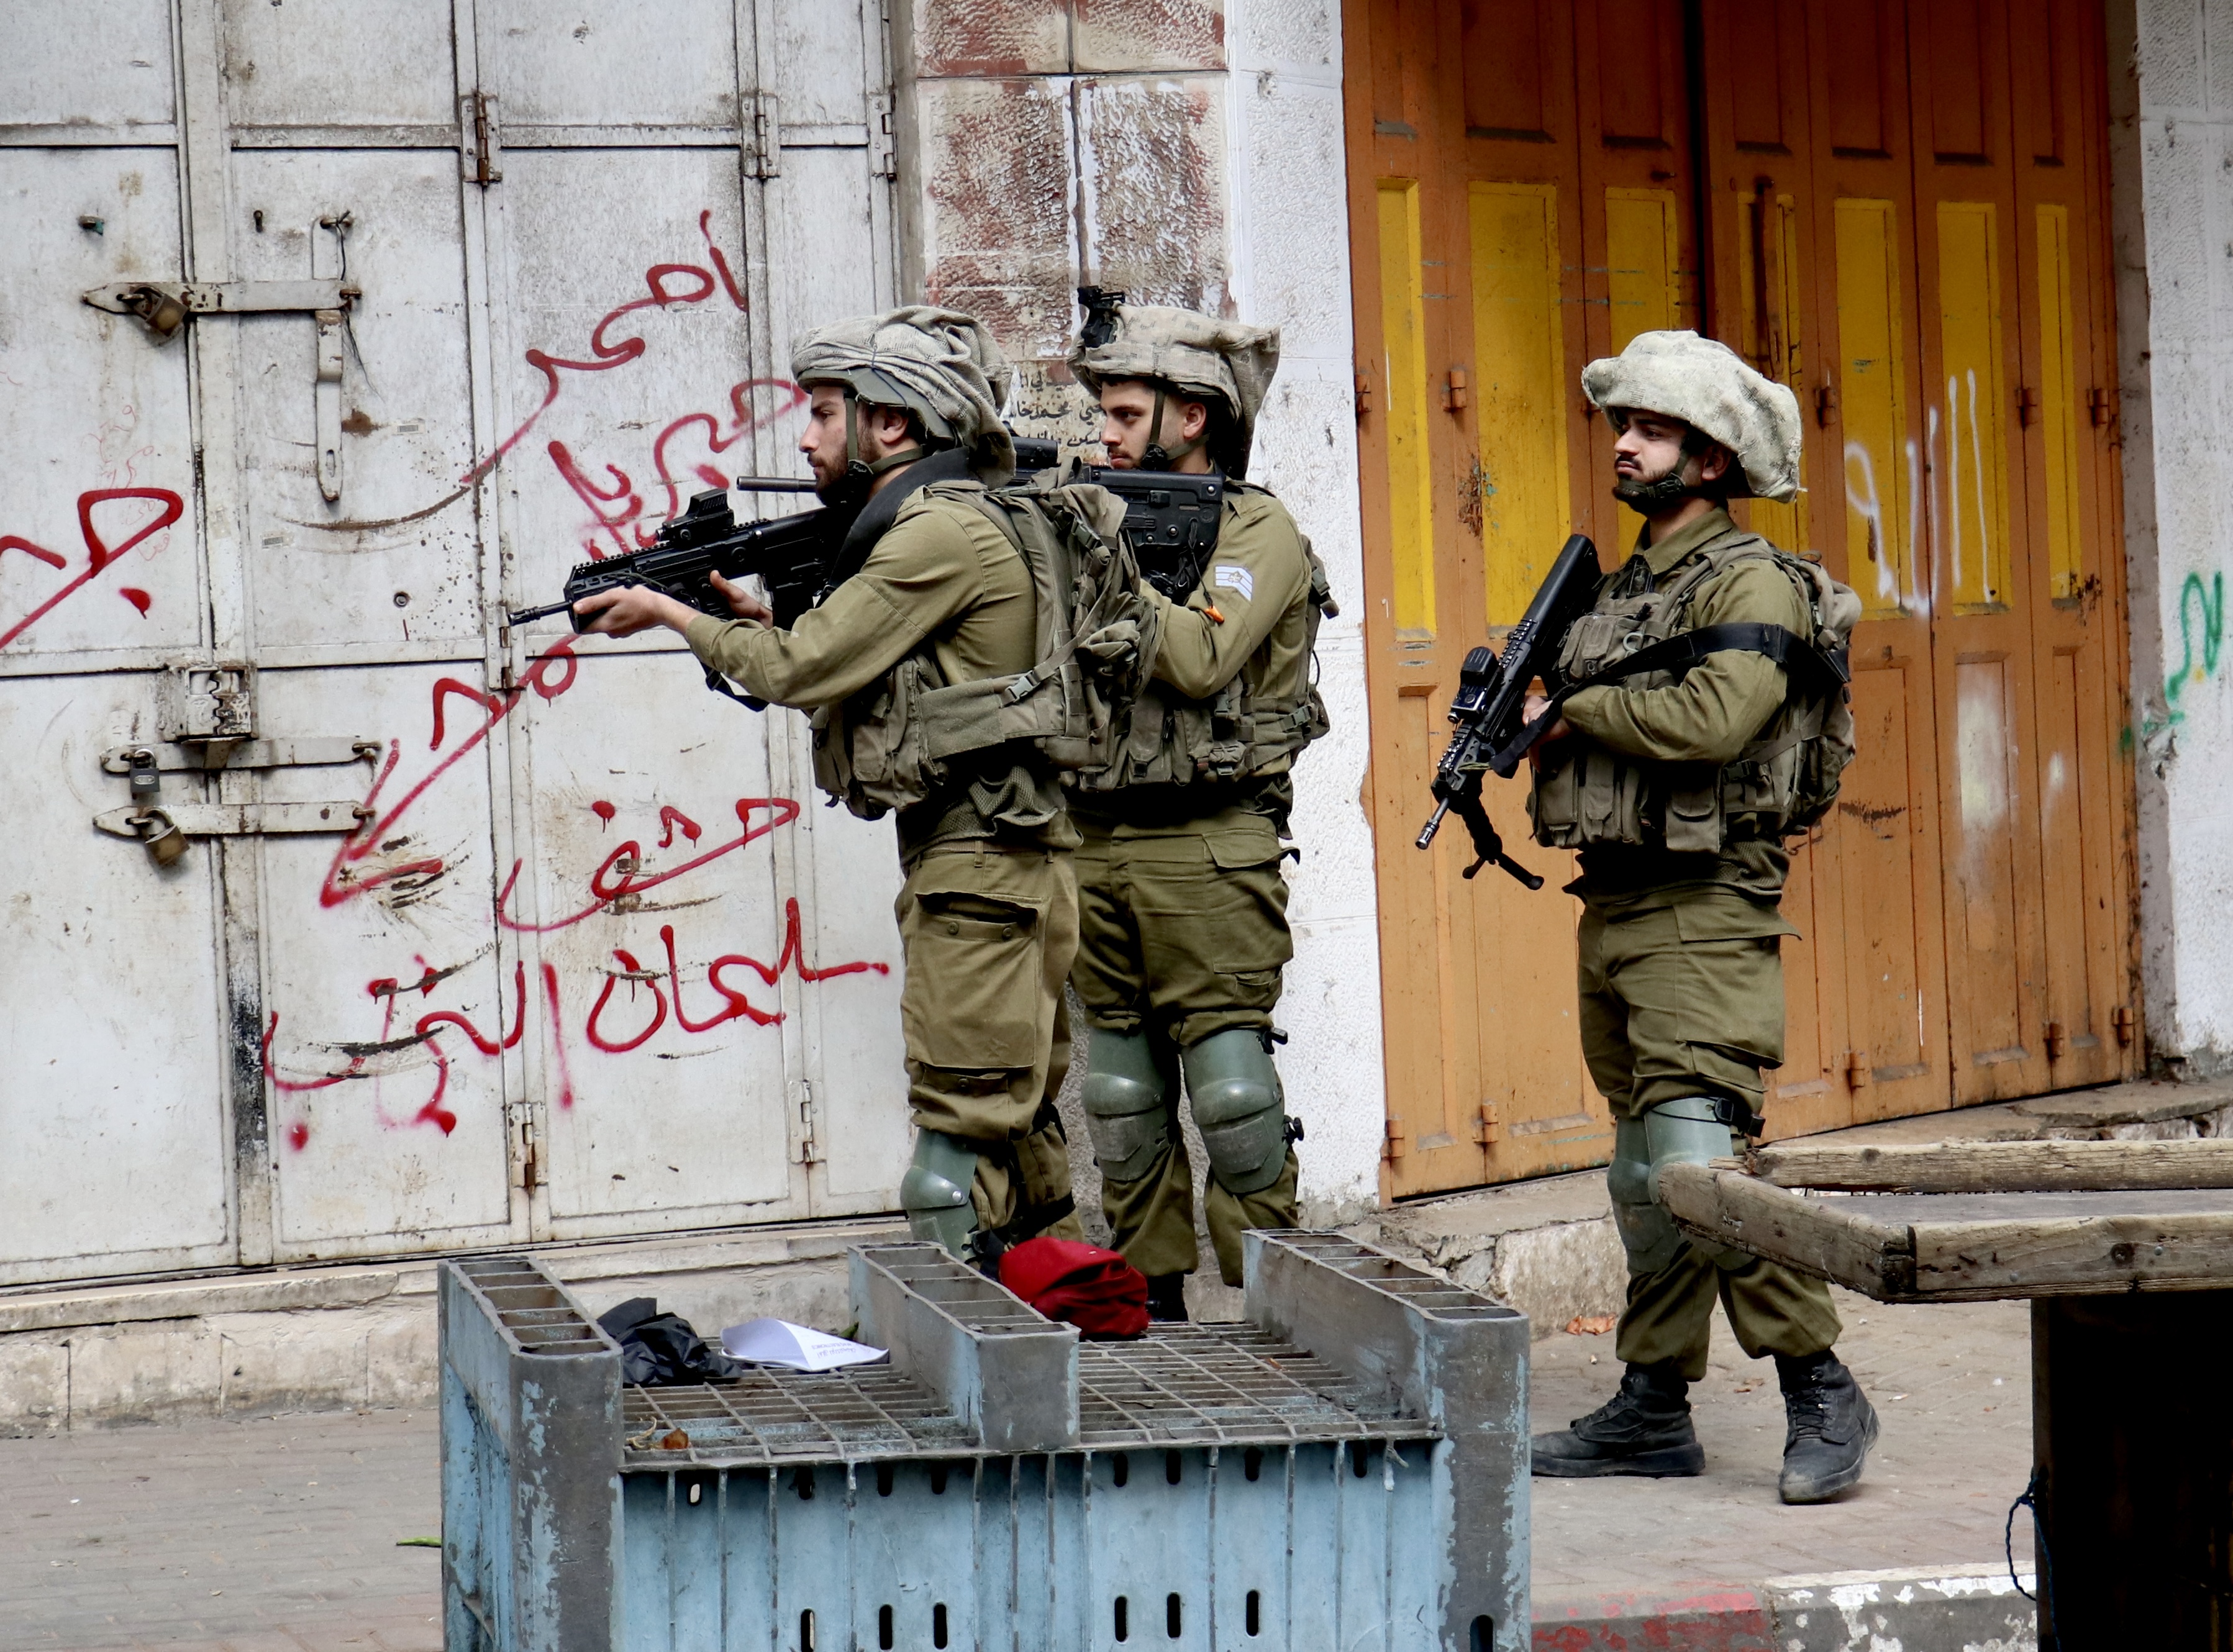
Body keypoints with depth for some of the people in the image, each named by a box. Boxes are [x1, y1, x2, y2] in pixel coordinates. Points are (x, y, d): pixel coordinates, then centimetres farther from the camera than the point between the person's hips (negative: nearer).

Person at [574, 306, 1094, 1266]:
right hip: (971, 865, 11)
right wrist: (749, 612, 8)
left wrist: (673, 615, 0)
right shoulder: (934, 522, 18)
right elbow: (837, 673, 19)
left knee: (957, 1176, -11)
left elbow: (803, 671, -14)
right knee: (1018, 1137, 12)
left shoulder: (943, 534, -14)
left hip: (981, 875, -11)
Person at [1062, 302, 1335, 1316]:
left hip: (1209, 849, -7)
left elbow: (1200, 659, -18)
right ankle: (1151, 1302, 15)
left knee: (1229, 1083, -9)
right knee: (1122, 1095, 8)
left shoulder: (1257, 532, -2)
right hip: (1098, 843, 7)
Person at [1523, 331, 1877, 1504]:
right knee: (1644, 1175, 12)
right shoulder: (1626, 587, 18)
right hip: (1614, 909, 9)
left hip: (1703, 912, -9)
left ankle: (1822, 1393, -11)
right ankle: (1653, 1409, 17)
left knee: (1700, 1161, -17)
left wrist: (1572, 708, -12)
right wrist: (1519, 714, 0)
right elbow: (1597, 730, 22)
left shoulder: (1753, 584, -9)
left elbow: (1712, 718, -25)